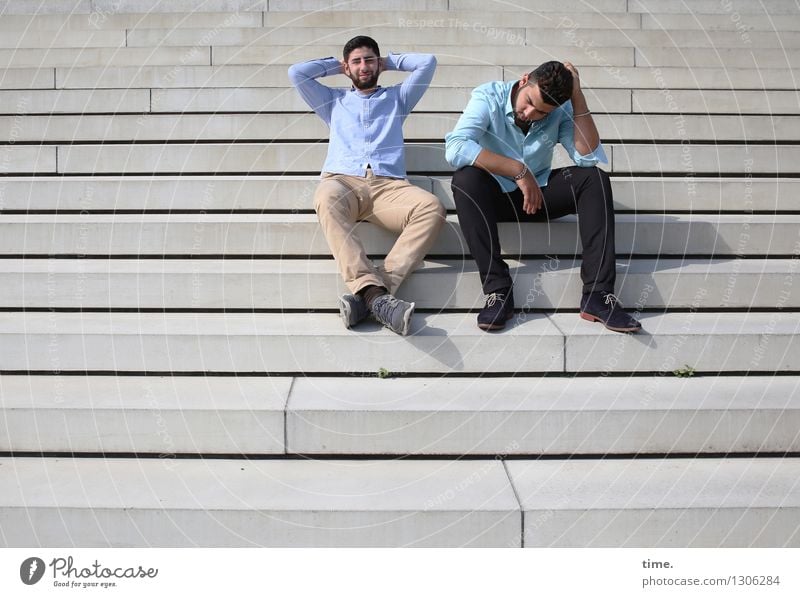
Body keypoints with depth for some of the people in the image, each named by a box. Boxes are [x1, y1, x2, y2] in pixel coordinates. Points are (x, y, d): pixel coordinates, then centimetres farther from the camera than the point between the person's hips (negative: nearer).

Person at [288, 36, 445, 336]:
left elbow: (428, 62, 27)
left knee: (432, 208, -34)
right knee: (327, 201, -41)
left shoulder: (396, 97, 34)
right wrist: (335, 65, 37)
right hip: (342, 180, 0)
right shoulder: (334, 101, 34)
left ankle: (366, 293, -46)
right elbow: (296, 72, 26)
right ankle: (376, 293, -53)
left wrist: (389, 61, 36)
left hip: (389, 184, 1)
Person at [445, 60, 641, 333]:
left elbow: (590, 157, -20)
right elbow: (455, 148, -31)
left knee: (594, 179, -21)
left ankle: (598, 294, -28)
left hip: (539, 195, 3)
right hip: (496, 197, -2)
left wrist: (578, 96, -23)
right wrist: (519, 170, -31)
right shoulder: (488, 96, -16)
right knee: (466, 178, -34)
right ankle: (498, 290, -34)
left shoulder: (561, 110, -7)